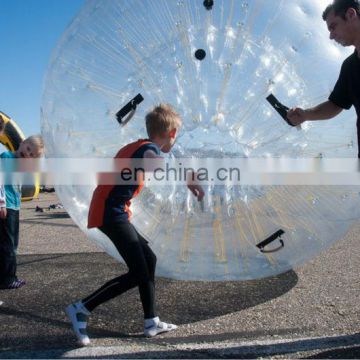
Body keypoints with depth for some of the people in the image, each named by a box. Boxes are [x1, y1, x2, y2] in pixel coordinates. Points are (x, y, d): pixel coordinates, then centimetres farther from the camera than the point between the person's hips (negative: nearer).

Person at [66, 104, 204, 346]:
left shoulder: (135, 146, 18)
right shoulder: (149, 147, -11)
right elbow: (153, 161, -37)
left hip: (109, 211, 10)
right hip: (111, 213, -10)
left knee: (149, 259, 13)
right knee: (138, 273, -9)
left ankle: (151, 323, 18)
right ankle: (81, 309, -2)